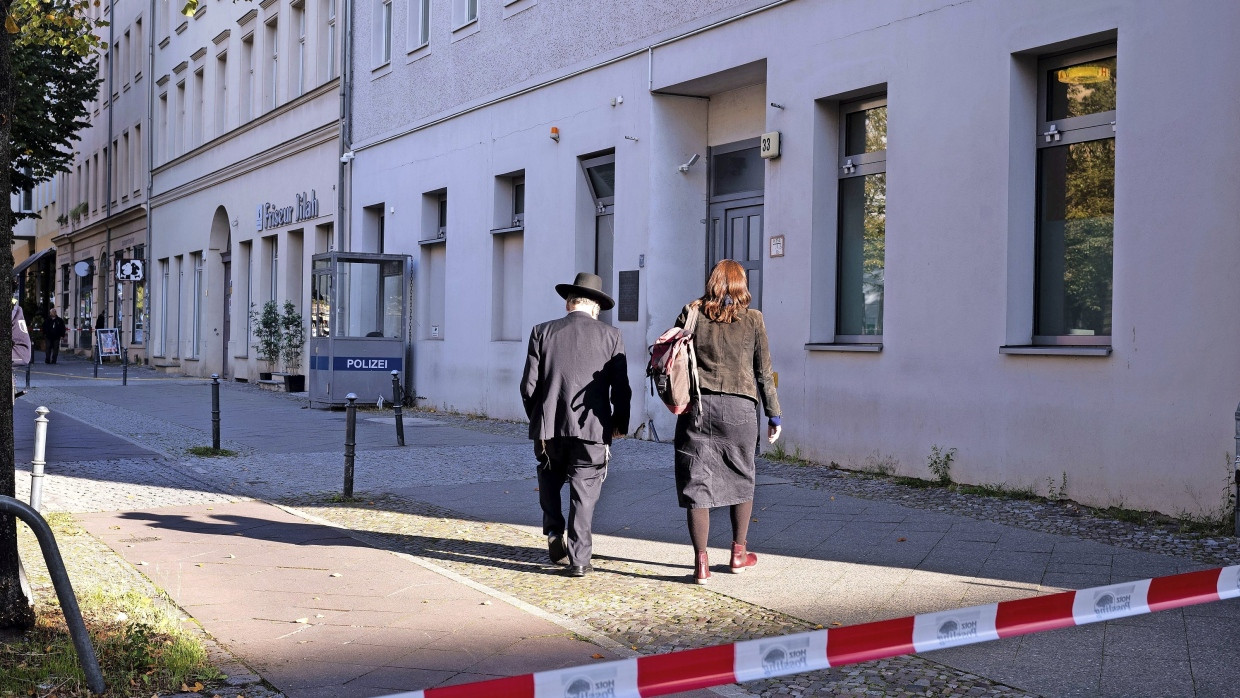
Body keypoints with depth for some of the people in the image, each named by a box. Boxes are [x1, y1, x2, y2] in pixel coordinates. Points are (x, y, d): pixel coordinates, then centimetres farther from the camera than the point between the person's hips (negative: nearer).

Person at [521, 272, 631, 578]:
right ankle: (579, 558, 6)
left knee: (549, 480, 25)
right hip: (592, 429, -1)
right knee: (584, 493, 7)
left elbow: (529, 385, 0)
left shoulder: (542, 332, 2)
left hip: (549, 428, 1)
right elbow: (621, 388, -1)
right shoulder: (611, 336, 0)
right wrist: (619, 424, 14)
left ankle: (554, 533, 12)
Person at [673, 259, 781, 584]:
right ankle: (739, 553, 27)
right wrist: (773, 414, 13)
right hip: (739, 407, 0)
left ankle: (701, 561, 1)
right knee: (741, 479, 18)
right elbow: (763, 371, 5)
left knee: (696, 481, 3)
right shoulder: (752, 319, 2)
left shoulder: (692, 313, 2)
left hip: (698, 405, 0)